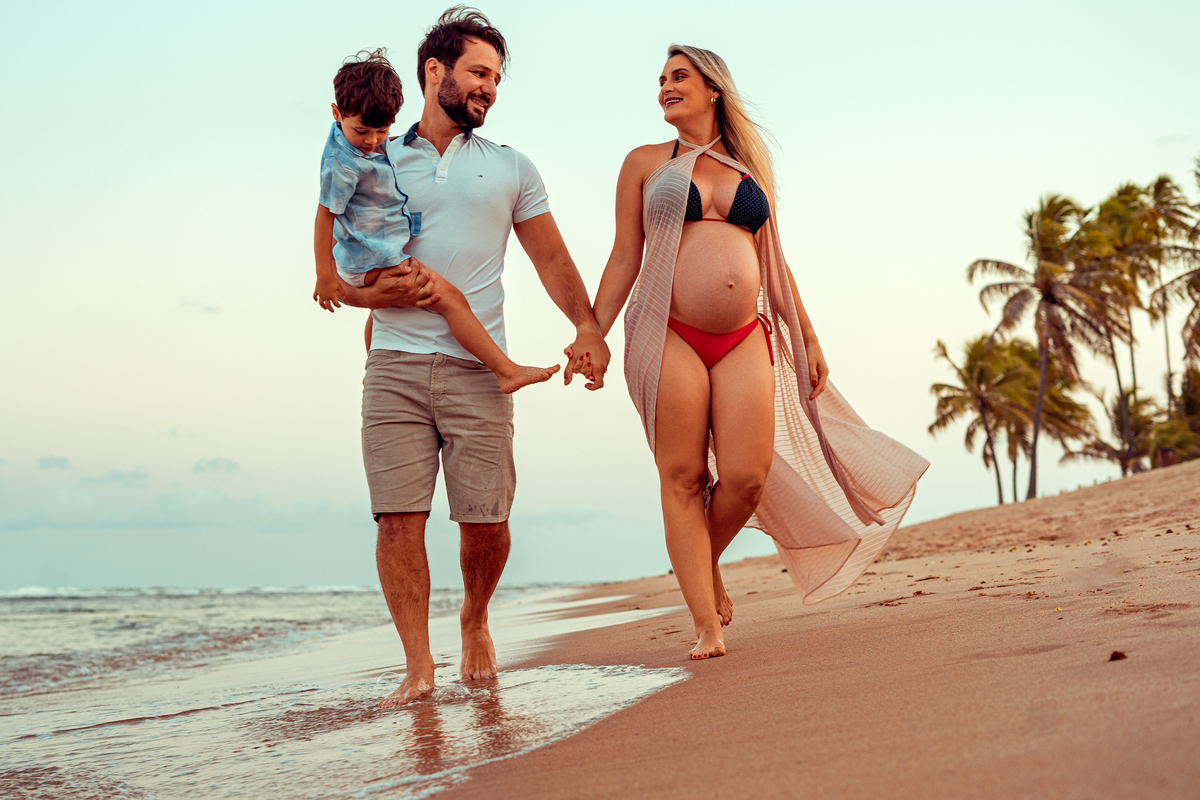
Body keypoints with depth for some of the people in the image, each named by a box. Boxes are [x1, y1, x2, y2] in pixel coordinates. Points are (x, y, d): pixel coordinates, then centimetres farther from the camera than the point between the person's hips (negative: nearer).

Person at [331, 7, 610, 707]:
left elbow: (553, 260, 15)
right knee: (398, 515, -9)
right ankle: (419, 664, -3)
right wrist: (384, 292, -9)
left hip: (477, 368, 1)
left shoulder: (511, 168, 17)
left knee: (486, 519, -2)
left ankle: (476, 620, 26)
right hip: (395, 365, 0)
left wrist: (589, 326, -1)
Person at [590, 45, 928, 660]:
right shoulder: (646, 163, 11)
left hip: (745, 339, 2)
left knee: (747, 479, -8)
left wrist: (808, 338, 18)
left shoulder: (751, 167, 17)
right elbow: (624, 259, 7)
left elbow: (774, 263, 20)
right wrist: (593, 333, -3)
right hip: (669, 336, -2)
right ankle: (707, 626, 0)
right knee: (683, 477, -4)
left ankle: (706, 566, 23)